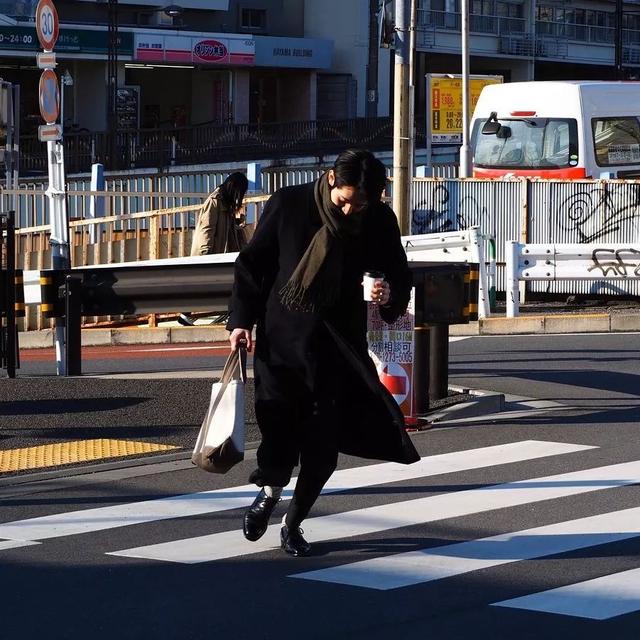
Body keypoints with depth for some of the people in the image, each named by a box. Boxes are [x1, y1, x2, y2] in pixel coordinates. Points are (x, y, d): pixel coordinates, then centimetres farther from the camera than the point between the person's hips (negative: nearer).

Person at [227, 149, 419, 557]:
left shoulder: (380, 221, -4)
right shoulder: (288, 205, -7)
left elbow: (401, 278, 6)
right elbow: (253, 263, 2)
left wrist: (390, 295, -18)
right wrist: (242, 319, -3)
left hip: (340, 344, 1)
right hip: (282, 338, -1)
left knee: (325, 439, -1)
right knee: (279, 426, -8)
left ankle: (294, 523, 17)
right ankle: (271, 489, 24)